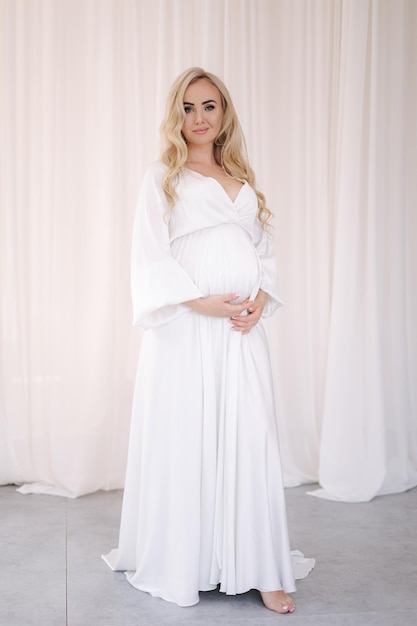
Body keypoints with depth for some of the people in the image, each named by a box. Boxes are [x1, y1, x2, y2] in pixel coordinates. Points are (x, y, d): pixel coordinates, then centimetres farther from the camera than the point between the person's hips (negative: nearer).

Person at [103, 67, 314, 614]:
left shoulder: (243, 180, 19)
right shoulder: (163, 178, 5)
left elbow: (265, 249, 16)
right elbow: (150, 257, -5)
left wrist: (261, 299, -3)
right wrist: (202, 302, -15)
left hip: (243, 329, 4)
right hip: (186, 328, -4)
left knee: (251, 441, 0)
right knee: (184, 441, -1)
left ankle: (259, 568, 6)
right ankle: (179, 565, 14)